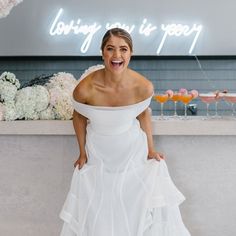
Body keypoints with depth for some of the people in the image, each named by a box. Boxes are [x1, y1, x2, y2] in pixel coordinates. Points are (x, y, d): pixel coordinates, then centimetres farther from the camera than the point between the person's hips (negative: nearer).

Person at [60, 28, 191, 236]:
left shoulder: (143, 87, -23)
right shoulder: (85, 89, -26)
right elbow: (79, 118, -6)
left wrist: (150, 149, 2)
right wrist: (82, 153, 1)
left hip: (133, 150, 1)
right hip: (98, 153, -1)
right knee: (97, 208, 12)